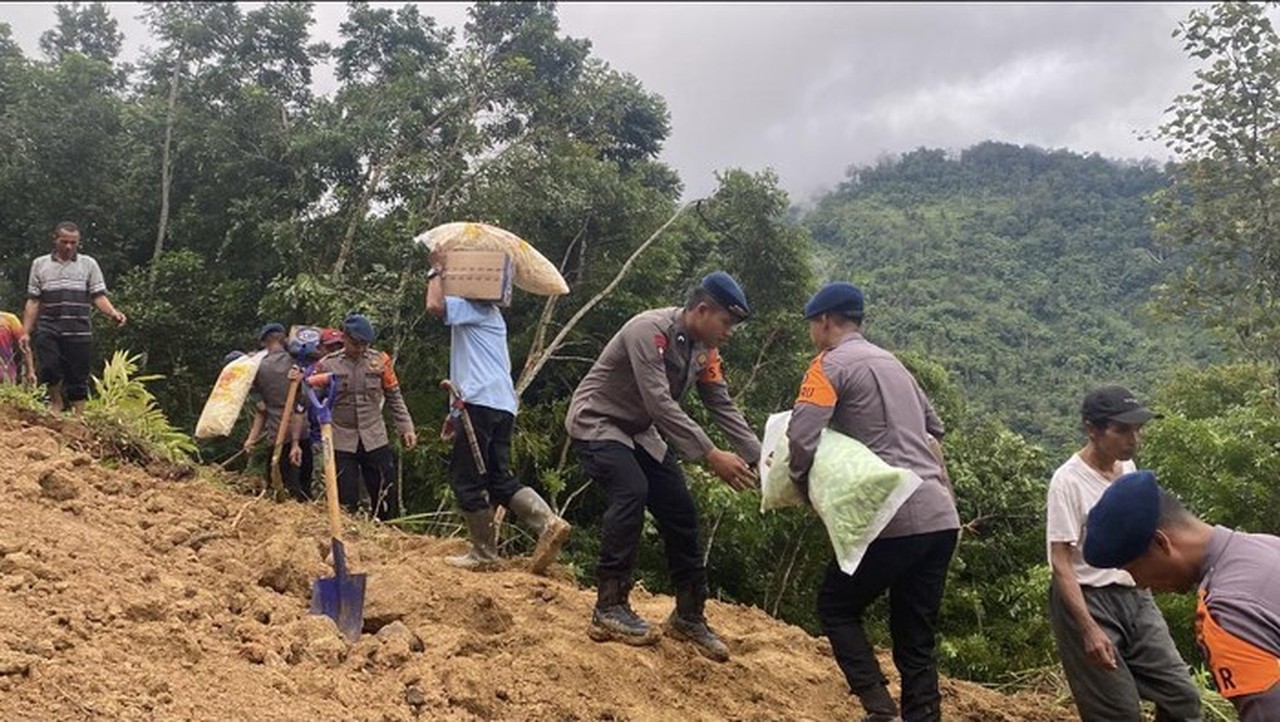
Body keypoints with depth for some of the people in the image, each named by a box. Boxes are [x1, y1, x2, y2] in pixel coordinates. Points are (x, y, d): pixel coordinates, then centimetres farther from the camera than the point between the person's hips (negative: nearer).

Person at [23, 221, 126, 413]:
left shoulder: (88, 264, 8)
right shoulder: (40, 264, 11)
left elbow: (98, 296, 1)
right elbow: (33, 302, 11)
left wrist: (113, 313, -19)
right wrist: (25, 332, 5)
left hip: (79, 331, 0)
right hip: (47, 330, 1)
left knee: (78, 377, 2)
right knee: (49, 367, -14)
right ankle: (56, 401, 13)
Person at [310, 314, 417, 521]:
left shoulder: (380, 360, 0)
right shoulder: (327, 365, -3)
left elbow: (395, 398, 6)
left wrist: (406, 428, 0)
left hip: (375, 440, 1)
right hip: (342, 442, -1)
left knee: (386, 496, 7)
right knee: (347, 502, 4)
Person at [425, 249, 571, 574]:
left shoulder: (472, 307, -1)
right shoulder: (489, 314, 28)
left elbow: (435, 305, -22)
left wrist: (436, 271, -4)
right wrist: (456, 412, 31)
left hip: (481, 402, -9)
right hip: (503, 404, 10)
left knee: (466, 478, -1)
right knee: (500, 478, 9)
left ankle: (483, 553, 3)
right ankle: (548, 522, -10)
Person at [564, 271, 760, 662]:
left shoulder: (704, 348, -3)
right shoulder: (650, 330, -28)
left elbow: (724, 408, -3)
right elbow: (660, 403, -36)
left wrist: (760, 459, -13)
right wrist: (711, 455, -39)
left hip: (640, 432, 8)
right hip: (596, 423, -8)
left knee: (681, 512, 1)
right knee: (632, 491, -30)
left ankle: (689, 616, 14)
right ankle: (609, 608, -22)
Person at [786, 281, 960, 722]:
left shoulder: (831, 364, -3)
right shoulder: (892, 363, 21)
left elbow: (801, 440, -13)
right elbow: (934, 431, 28)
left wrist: (802, 488, 3)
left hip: (895, 519, -7)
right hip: (941, 517, 7)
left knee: (836, 608, 10)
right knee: (916, 637, 12)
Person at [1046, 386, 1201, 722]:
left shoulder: (1127, 467, 5)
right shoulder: (1068, 481, -18)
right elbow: (1061, 564, -20)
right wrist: (1090, 629, -27)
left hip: (1135, 595, 7)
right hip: (1087, 600, -7)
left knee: (1182, 694, 4)